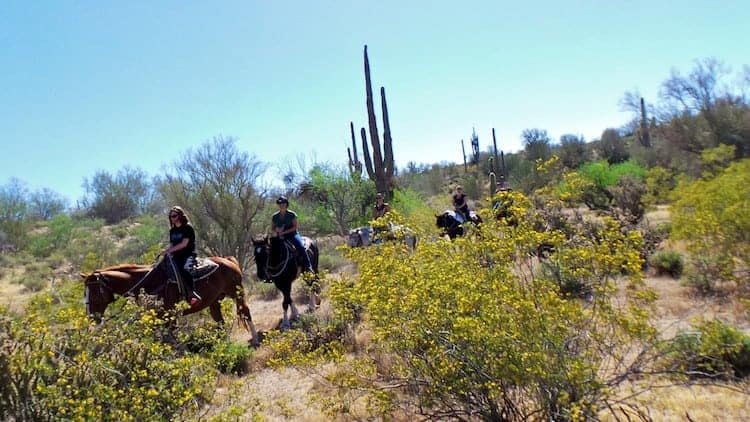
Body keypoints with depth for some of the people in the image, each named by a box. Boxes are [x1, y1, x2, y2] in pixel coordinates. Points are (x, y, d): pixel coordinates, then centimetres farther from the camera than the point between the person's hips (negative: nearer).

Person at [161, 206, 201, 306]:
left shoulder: (188, 227, -3)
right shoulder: (172, 230, 19)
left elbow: (184, 244, -13)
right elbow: (171, 245, 18)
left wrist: (169, 250, -18)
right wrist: (166, 250, -5)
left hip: (188, 255, -7)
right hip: (176, 256, 7)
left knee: (185, 270, -35)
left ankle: (193, 294, -31)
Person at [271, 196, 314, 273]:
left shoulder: (292, 214, -2)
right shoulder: (274, 216, 6)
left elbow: (295, 227, -6)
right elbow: (273, 228, 14)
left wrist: (284, 232, -16)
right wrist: (277, 230, -10)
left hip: (292, 234, -3)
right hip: (280, 236, 3)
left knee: (300, 246, -27)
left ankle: (308, 267, -27)